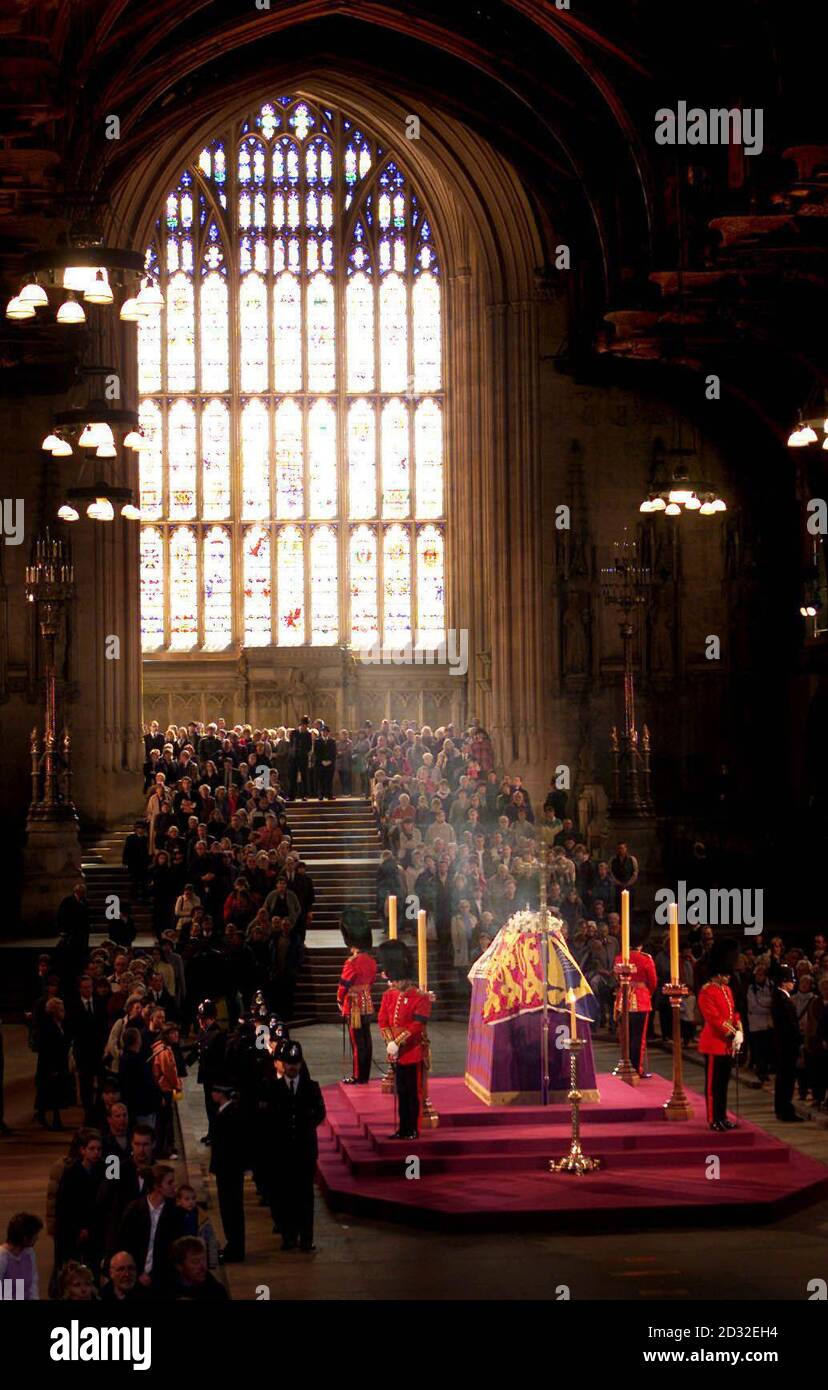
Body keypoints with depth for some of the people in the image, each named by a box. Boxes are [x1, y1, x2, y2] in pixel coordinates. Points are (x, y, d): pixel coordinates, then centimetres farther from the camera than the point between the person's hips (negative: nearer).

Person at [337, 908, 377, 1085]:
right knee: (366, 1040, 12)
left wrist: (340, 1001, 2)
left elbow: (344, 985, -14)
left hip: (354, 1006, -8)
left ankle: (358, 1077, 4)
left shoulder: (352, 963, -20)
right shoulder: (371, 961, 4)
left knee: (357, 1042, -1)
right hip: (367, 1004, 8)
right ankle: (365, 1075, 19)